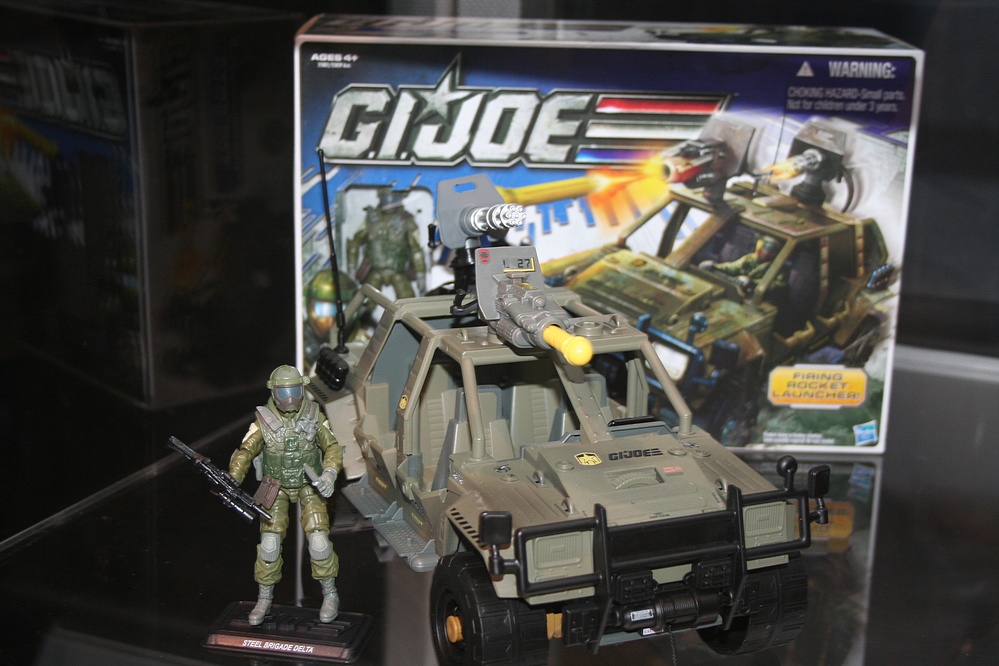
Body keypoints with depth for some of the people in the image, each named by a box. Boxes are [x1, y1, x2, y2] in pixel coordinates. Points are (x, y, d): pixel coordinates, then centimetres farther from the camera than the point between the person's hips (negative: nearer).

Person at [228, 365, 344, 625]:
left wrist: (329, 474, -27)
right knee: (270, 542, -8)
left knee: (318, 538, -12)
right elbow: (244, 453, -17)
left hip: (309, 484, 0)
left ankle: (330, 595, 7)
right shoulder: (263, 421, -15)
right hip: (276, 487, 0)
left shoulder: (314, 417, -12)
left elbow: (333, 448, -8)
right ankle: (264, 599, 12)